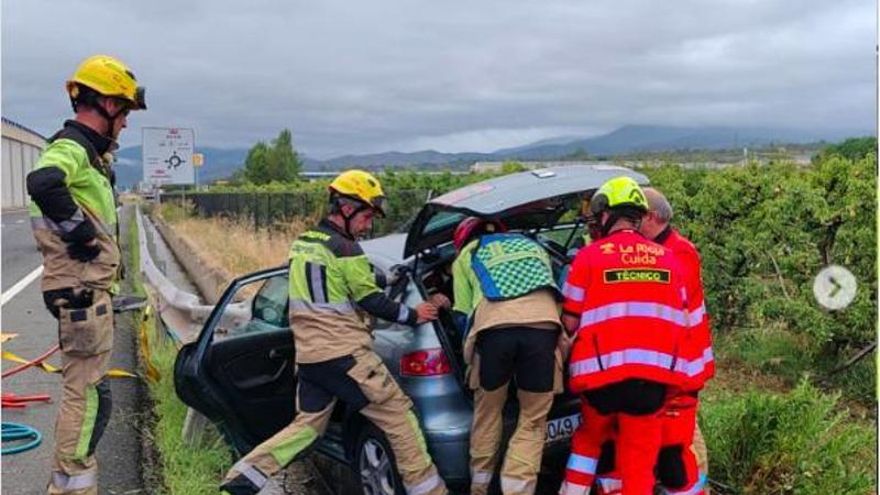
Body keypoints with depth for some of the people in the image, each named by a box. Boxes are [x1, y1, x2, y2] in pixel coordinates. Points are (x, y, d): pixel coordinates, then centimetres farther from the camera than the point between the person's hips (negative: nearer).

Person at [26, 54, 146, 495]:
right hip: (81, 289, -11)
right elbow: (42, 182, -36)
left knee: (81, 388, 20)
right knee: (89, 392, -5)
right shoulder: (71, 147, -14)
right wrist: (80, 231, -25)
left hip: (88, 288, 11)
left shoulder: (87, 150, 17)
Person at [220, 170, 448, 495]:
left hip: (308, 354, 8)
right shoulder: (345, 249, -13)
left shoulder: (301, 244, 13)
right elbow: (371, 301, -10)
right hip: (344, 353, -8)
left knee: (307, 424, 17)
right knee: (398, 414, 0)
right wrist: (412, 316, 1)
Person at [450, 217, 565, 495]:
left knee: (487, 412, 20)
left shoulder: (466, 255, 30)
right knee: (533, 422, 12)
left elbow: (463, 315, 26)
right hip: (544, 322, 1)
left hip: (494, 324, -1)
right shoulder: (534, 246, 39)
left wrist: (472, 347, 43)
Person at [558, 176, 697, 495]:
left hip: (603, 369, -1)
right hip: (654, 373, 2)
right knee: (640, 459, 9)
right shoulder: (667, 259, 9)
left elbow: (570, 322, -1)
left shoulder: (590, 256, -2)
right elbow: (680, 322, 12)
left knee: (589, 440, 23)